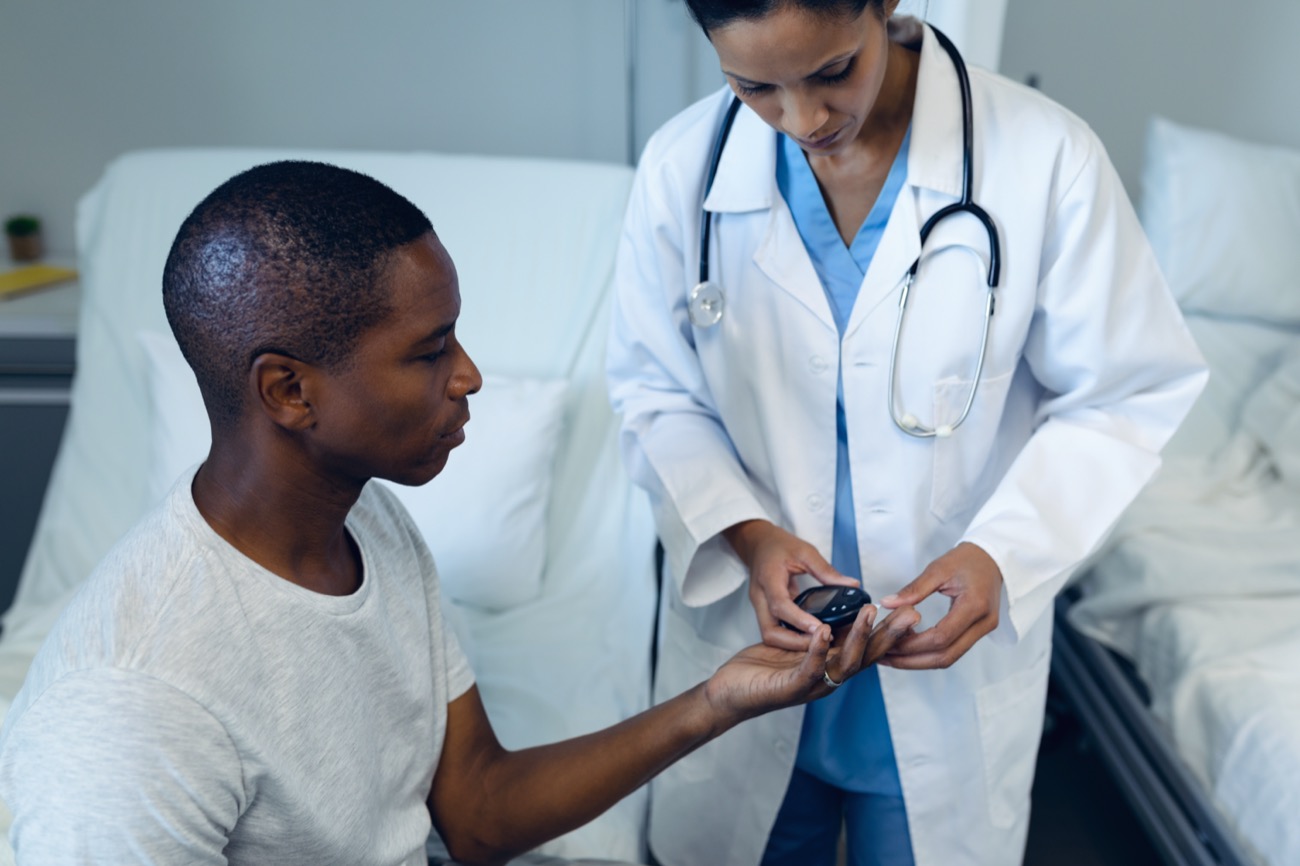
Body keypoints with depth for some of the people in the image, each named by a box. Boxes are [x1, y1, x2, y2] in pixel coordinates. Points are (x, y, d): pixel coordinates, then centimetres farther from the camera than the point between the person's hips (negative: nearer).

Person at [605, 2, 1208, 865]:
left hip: (953, 655, -1)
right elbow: (655, 391, -2)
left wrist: (1004, 552, -22)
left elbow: (1120, 397, -8)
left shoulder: (1047, 157, -17)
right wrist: (744, 530, -18)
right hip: (749, 643, 2)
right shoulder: (682, 166, -10)